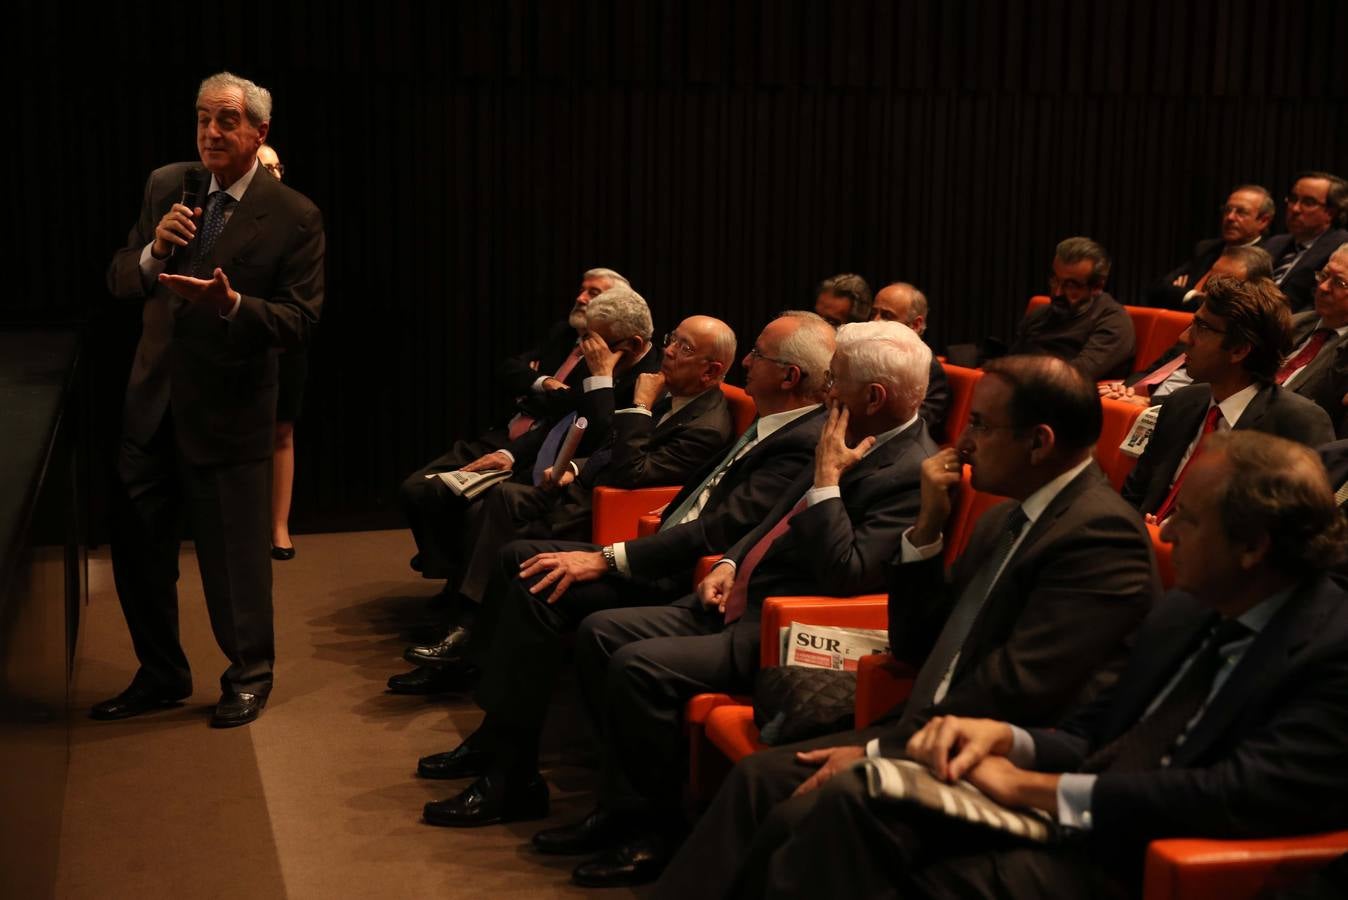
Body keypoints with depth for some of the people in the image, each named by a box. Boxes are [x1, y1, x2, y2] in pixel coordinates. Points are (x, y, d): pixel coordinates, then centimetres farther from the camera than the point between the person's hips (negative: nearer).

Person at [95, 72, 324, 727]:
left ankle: (248, 677, 26)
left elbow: (299, 321, -12)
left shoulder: (293, 217, -10)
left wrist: (232, 302, -29)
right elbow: (118, 282, 4)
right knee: (137, 544, 12)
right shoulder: (166, 186, 4)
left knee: (236, 552, 5)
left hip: (228, 410, -5)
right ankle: (161, 674, 31)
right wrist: (153, 251, -17)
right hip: (153, 401, 5)